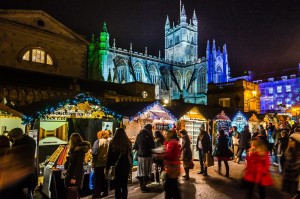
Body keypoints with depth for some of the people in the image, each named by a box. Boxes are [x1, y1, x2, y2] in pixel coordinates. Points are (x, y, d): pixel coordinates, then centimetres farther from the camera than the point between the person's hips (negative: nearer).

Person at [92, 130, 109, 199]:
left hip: (98, 163, -4)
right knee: (104, 178, 16)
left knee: (98, 179, 7)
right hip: (106, 163, 4)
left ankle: (97, 193, 12)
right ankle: (105, 192, 24)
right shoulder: (109, 142, -1)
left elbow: (94, 152, -16)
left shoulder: (98, 142, -12)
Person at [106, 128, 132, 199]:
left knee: (117, 185, 7)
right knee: (124, 185, 12)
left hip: (116, 166, -2)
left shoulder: (113, 143, -8)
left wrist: (108, 167, 3)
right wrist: (130, 165, 13)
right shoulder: (128, 142, -3)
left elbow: (109, 156, -4)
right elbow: (130, 155, 4)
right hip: (126, 166, 2)